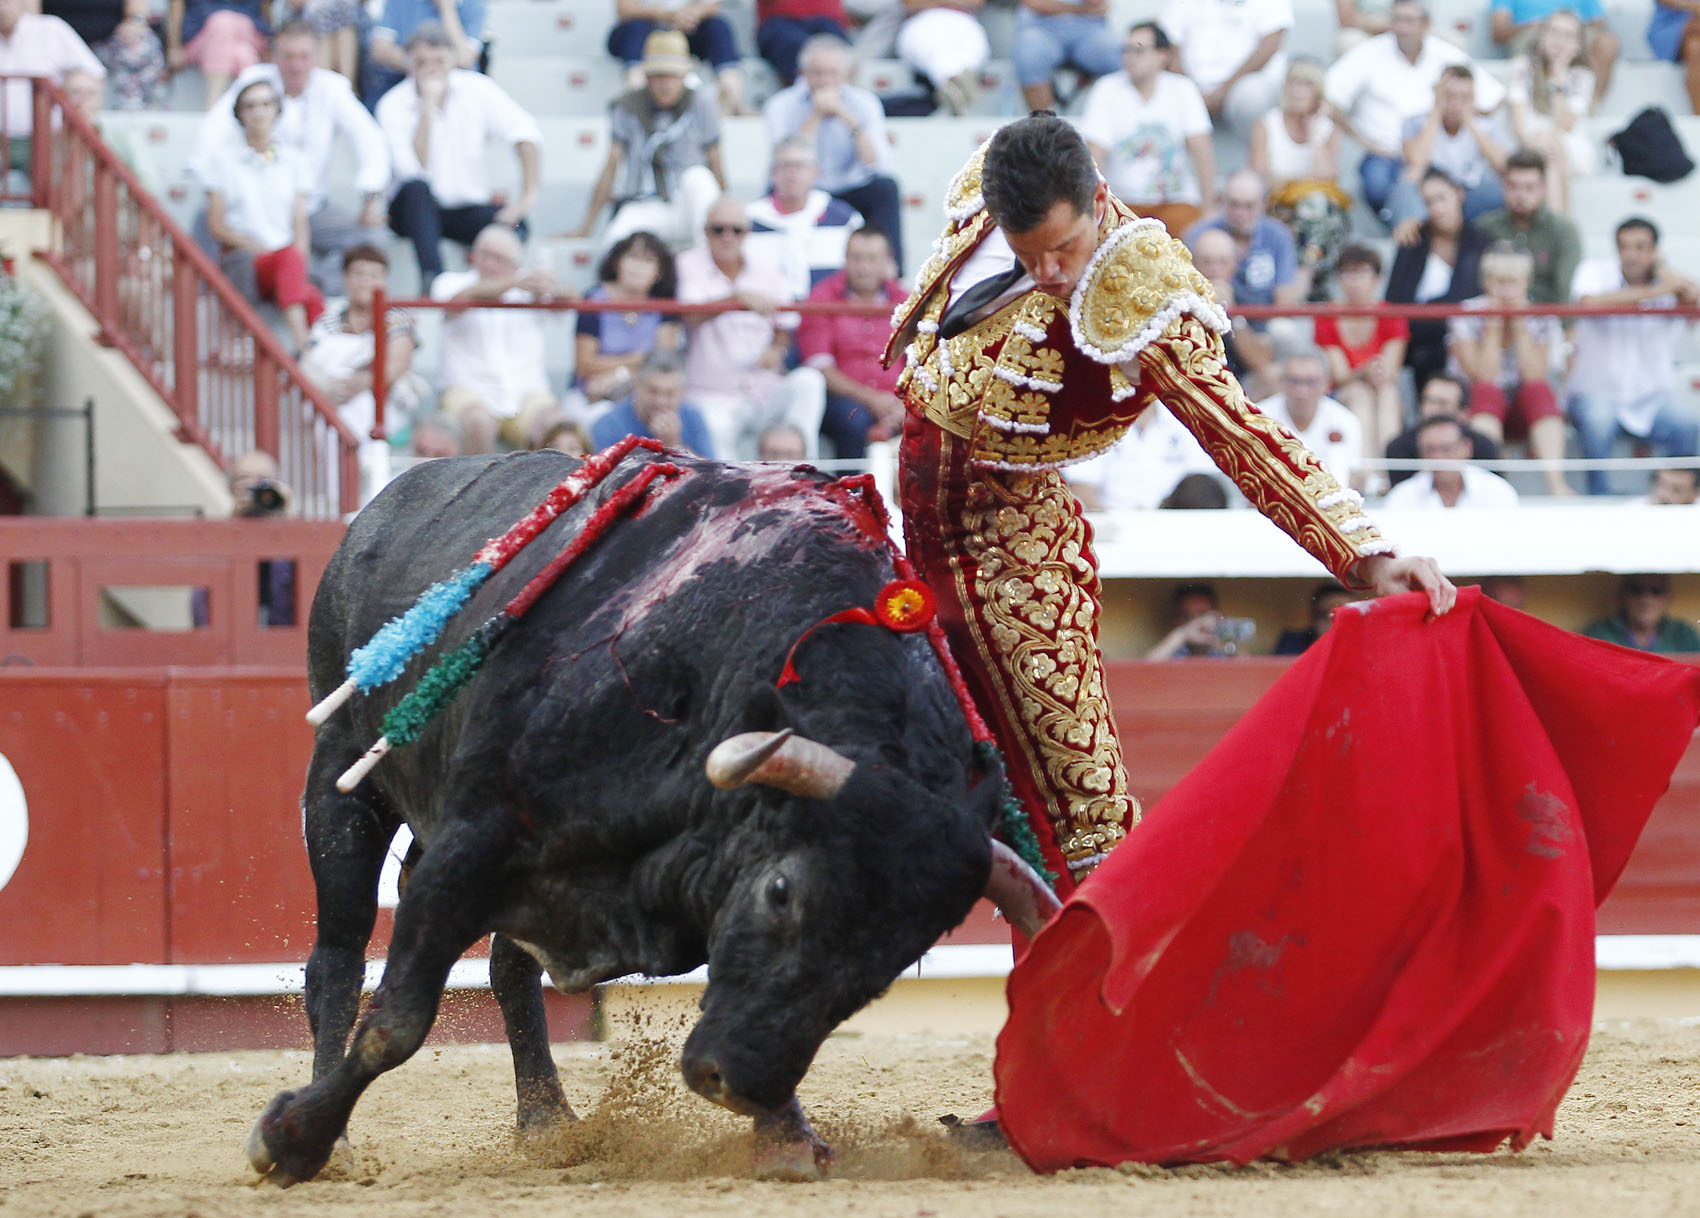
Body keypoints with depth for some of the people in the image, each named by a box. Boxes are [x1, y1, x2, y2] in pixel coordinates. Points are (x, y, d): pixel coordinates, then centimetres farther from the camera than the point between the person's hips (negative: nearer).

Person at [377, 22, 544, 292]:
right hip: (420, 209, -1)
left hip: (467, 210, 1)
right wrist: (428, 105, -23)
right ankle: (432, 277, -46)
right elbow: (414, 171, -23)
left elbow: (525, 134, -9)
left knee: (514, 227, -30)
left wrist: (528, 197, -22)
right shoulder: (393, 106, -9)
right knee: (416, 188, -37)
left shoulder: (476, 89, -2)